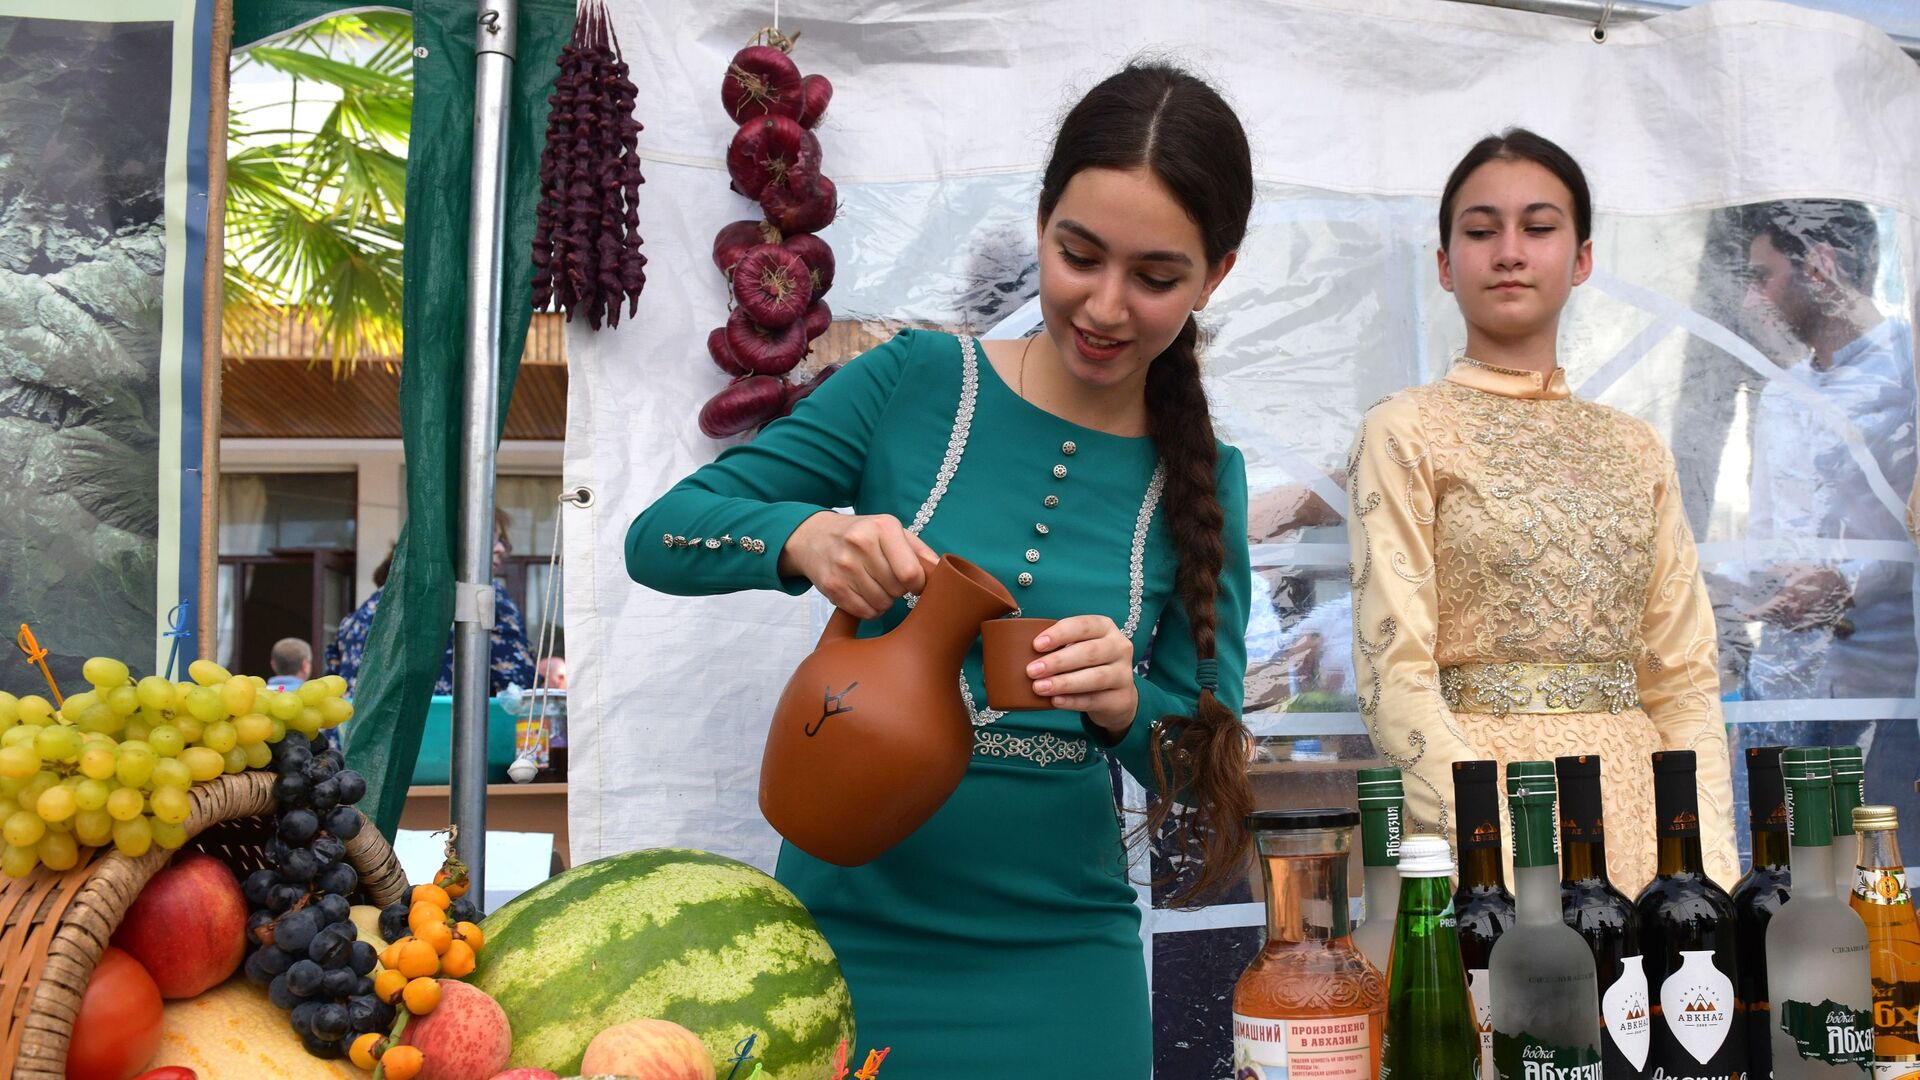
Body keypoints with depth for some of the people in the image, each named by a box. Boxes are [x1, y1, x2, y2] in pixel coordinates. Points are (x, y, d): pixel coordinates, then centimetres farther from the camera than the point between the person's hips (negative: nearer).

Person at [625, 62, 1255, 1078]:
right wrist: (801, 536, -26)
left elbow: (1206, 765, 0)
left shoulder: (1201, 479, -1)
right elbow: (657, 537, -7)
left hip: (1054, 964, 2)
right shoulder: (916, 382, -7)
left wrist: (1129, 707, -21)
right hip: (843, 927, -1)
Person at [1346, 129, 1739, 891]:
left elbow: (1684, 679, 8)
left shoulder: (1637, 450, 11)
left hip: (1641, 808, 4)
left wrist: (1710, 857, -4)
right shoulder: (1404, 432, -3)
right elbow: (1395, 680, -10)